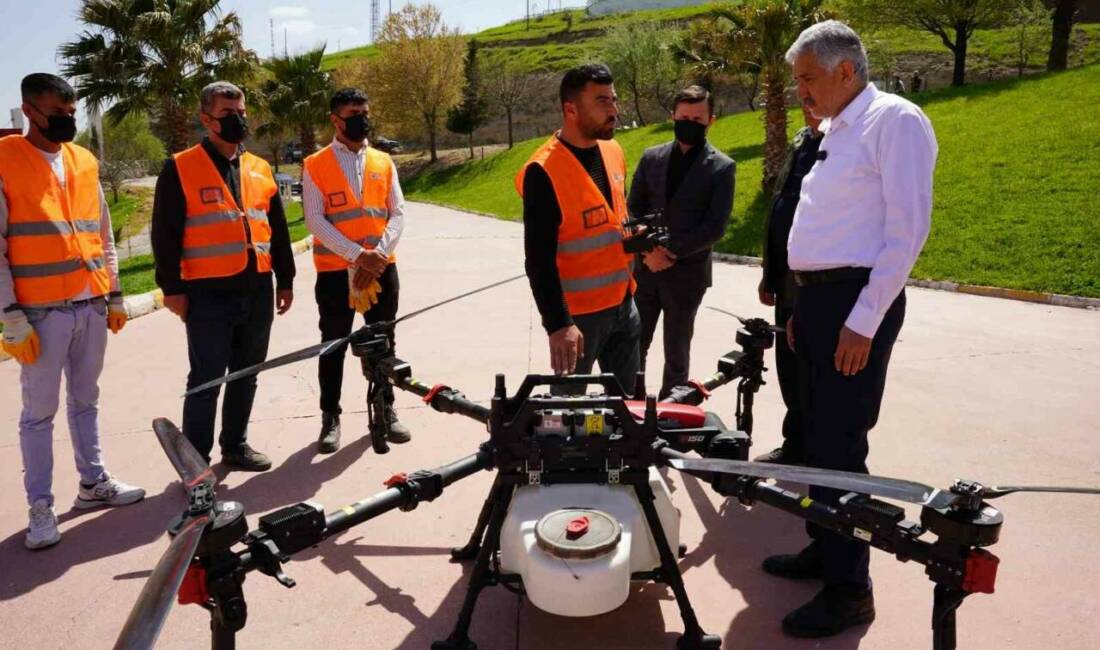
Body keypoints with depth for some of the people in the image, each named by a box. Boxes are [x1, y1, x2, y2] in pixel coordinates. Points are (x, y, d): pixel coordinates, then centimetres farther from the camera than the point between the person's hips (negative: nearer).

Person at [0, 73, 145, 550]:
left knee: (86, 401, 16)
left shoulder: (85, 162, 11)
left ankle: (93, 483, 28)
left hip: (92, 306, 5)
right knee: (39, 412, 3)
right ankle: (41, 508, 13)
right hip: (42, 312, -5)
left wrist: (114, 295, 14)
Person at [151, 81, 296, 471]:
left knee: (246, 376, 14)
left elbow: (278, 230, 17)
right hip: (208, 293, -5)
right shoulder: (180, 169, -2)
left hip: (257, 291, 5)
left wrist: (285, 279, 14)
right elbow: (165, 233, -5)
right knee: (207, 380, -1)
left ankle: (235, 445, 28)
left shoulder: (260, 170, 13)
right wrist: (172, 287, -8)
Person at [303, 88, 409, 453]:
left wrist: (379, 253, -12)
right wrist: (357, 254, -18)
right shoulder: (315, 166, 0)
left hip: (383, 269, 3)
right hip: (335, 270, -3)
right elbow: (315, 220, -8)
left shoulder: (383, 163, 9)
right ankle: (330, 418, 16)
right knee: (334, 347, 5)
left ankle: (386, 410, 23)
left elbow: (397, 213, 4)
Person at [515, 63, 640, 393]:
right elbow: (539, 259, -22)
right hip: (579, 312, -7)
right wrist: (558, 323, -25)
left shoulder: (613, 151, 5)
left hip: (623, 303, 7)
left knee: (627, 398, 19)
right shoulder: (544, 172, -19)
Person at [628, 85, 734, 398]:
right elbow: (633, 209, 6)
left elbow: (715, 227, -10)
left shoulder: (722, 167, -4)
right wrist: (649, 249, -10)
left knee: (677, 352, 10)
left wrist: (670, 250, -15)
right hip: (645, 267, 3)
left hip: (687, 272, -3)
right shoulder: (651, 157, 6)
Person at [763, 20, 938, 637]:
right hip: (819, 297, 9)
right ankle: (825, 548, 30)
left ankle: (850, 589, 8)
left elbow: (908, 228, -17)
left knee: (841, 446, -5)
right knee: (819, 436, 15)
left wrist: (864, 320, -20)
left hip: (856, 301, -9)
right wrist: (805, 308, 16)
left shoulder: (894, 120, -10)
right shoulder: (834, 131, 17)